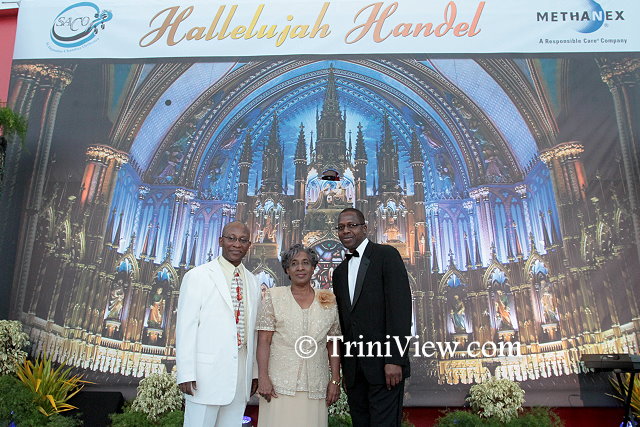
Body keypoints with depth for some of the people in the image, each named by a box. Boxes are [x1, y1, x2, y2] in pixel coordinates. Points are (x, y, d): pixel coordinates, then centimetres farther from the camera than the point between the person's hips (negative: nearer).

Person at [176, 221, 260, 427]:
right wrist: (186, 374, -11)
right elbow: (185, 327, -8)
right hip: (206, 374, -5)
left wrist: (255, 372, 11)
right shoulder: (197, 276, -4)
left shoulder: (252, 283, 11)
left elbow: (252, 330, 12)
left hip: (241, 376, 5)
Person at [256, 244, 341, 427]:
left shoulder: (328, 300, 7)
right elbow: (264, 341, -2)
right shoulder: (274, 296, 2)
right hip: (280, 384, -1)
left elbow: (333, 344, 8)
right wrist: (263, 377, -9)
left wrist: (335, 380, 4)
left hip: (316, 387, 2)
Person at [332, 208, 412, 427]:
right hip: (353, 368, 6)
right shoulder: (339, 272, 17)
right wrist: (344, 369, 13)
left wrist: (395, 359, -18)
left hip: (384, 364, -6)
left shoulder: (387, 255, -2)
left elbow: (400, 307, -11)